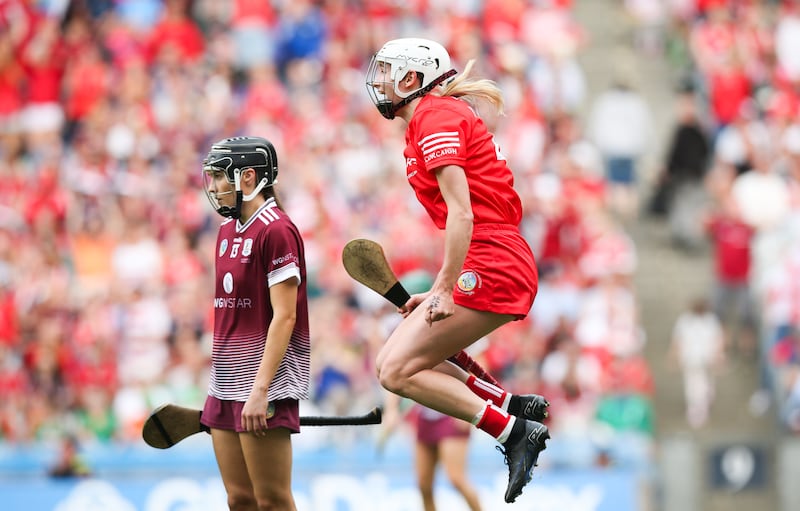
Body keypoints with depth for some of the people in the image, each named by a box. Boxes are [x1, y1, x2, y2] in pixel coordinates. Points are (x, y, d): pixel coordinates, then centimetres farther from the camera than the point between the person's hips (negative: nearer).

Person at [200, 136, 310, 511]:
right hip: (226, 383, 9)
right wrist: (220, 382, 15)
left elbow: (284, 317, -16)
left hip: (262, 382, -9)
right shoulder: (228, 230, 15)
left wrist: (260, 389, -21)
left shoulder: (276, 231, -12)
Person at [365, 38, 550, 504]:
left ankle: (516, 431, -14)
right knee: (395, 362, 11)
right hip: (505, 267, 10)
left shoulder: (435, 117, -10)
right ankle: (513, 406, 6)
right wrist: (442, 292, 20)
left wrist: (444, 290, -21)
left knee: (397, 371, -11)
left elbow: (462, 214, -19)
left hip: (491, 267, -10)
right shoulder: (439, 117, 20)